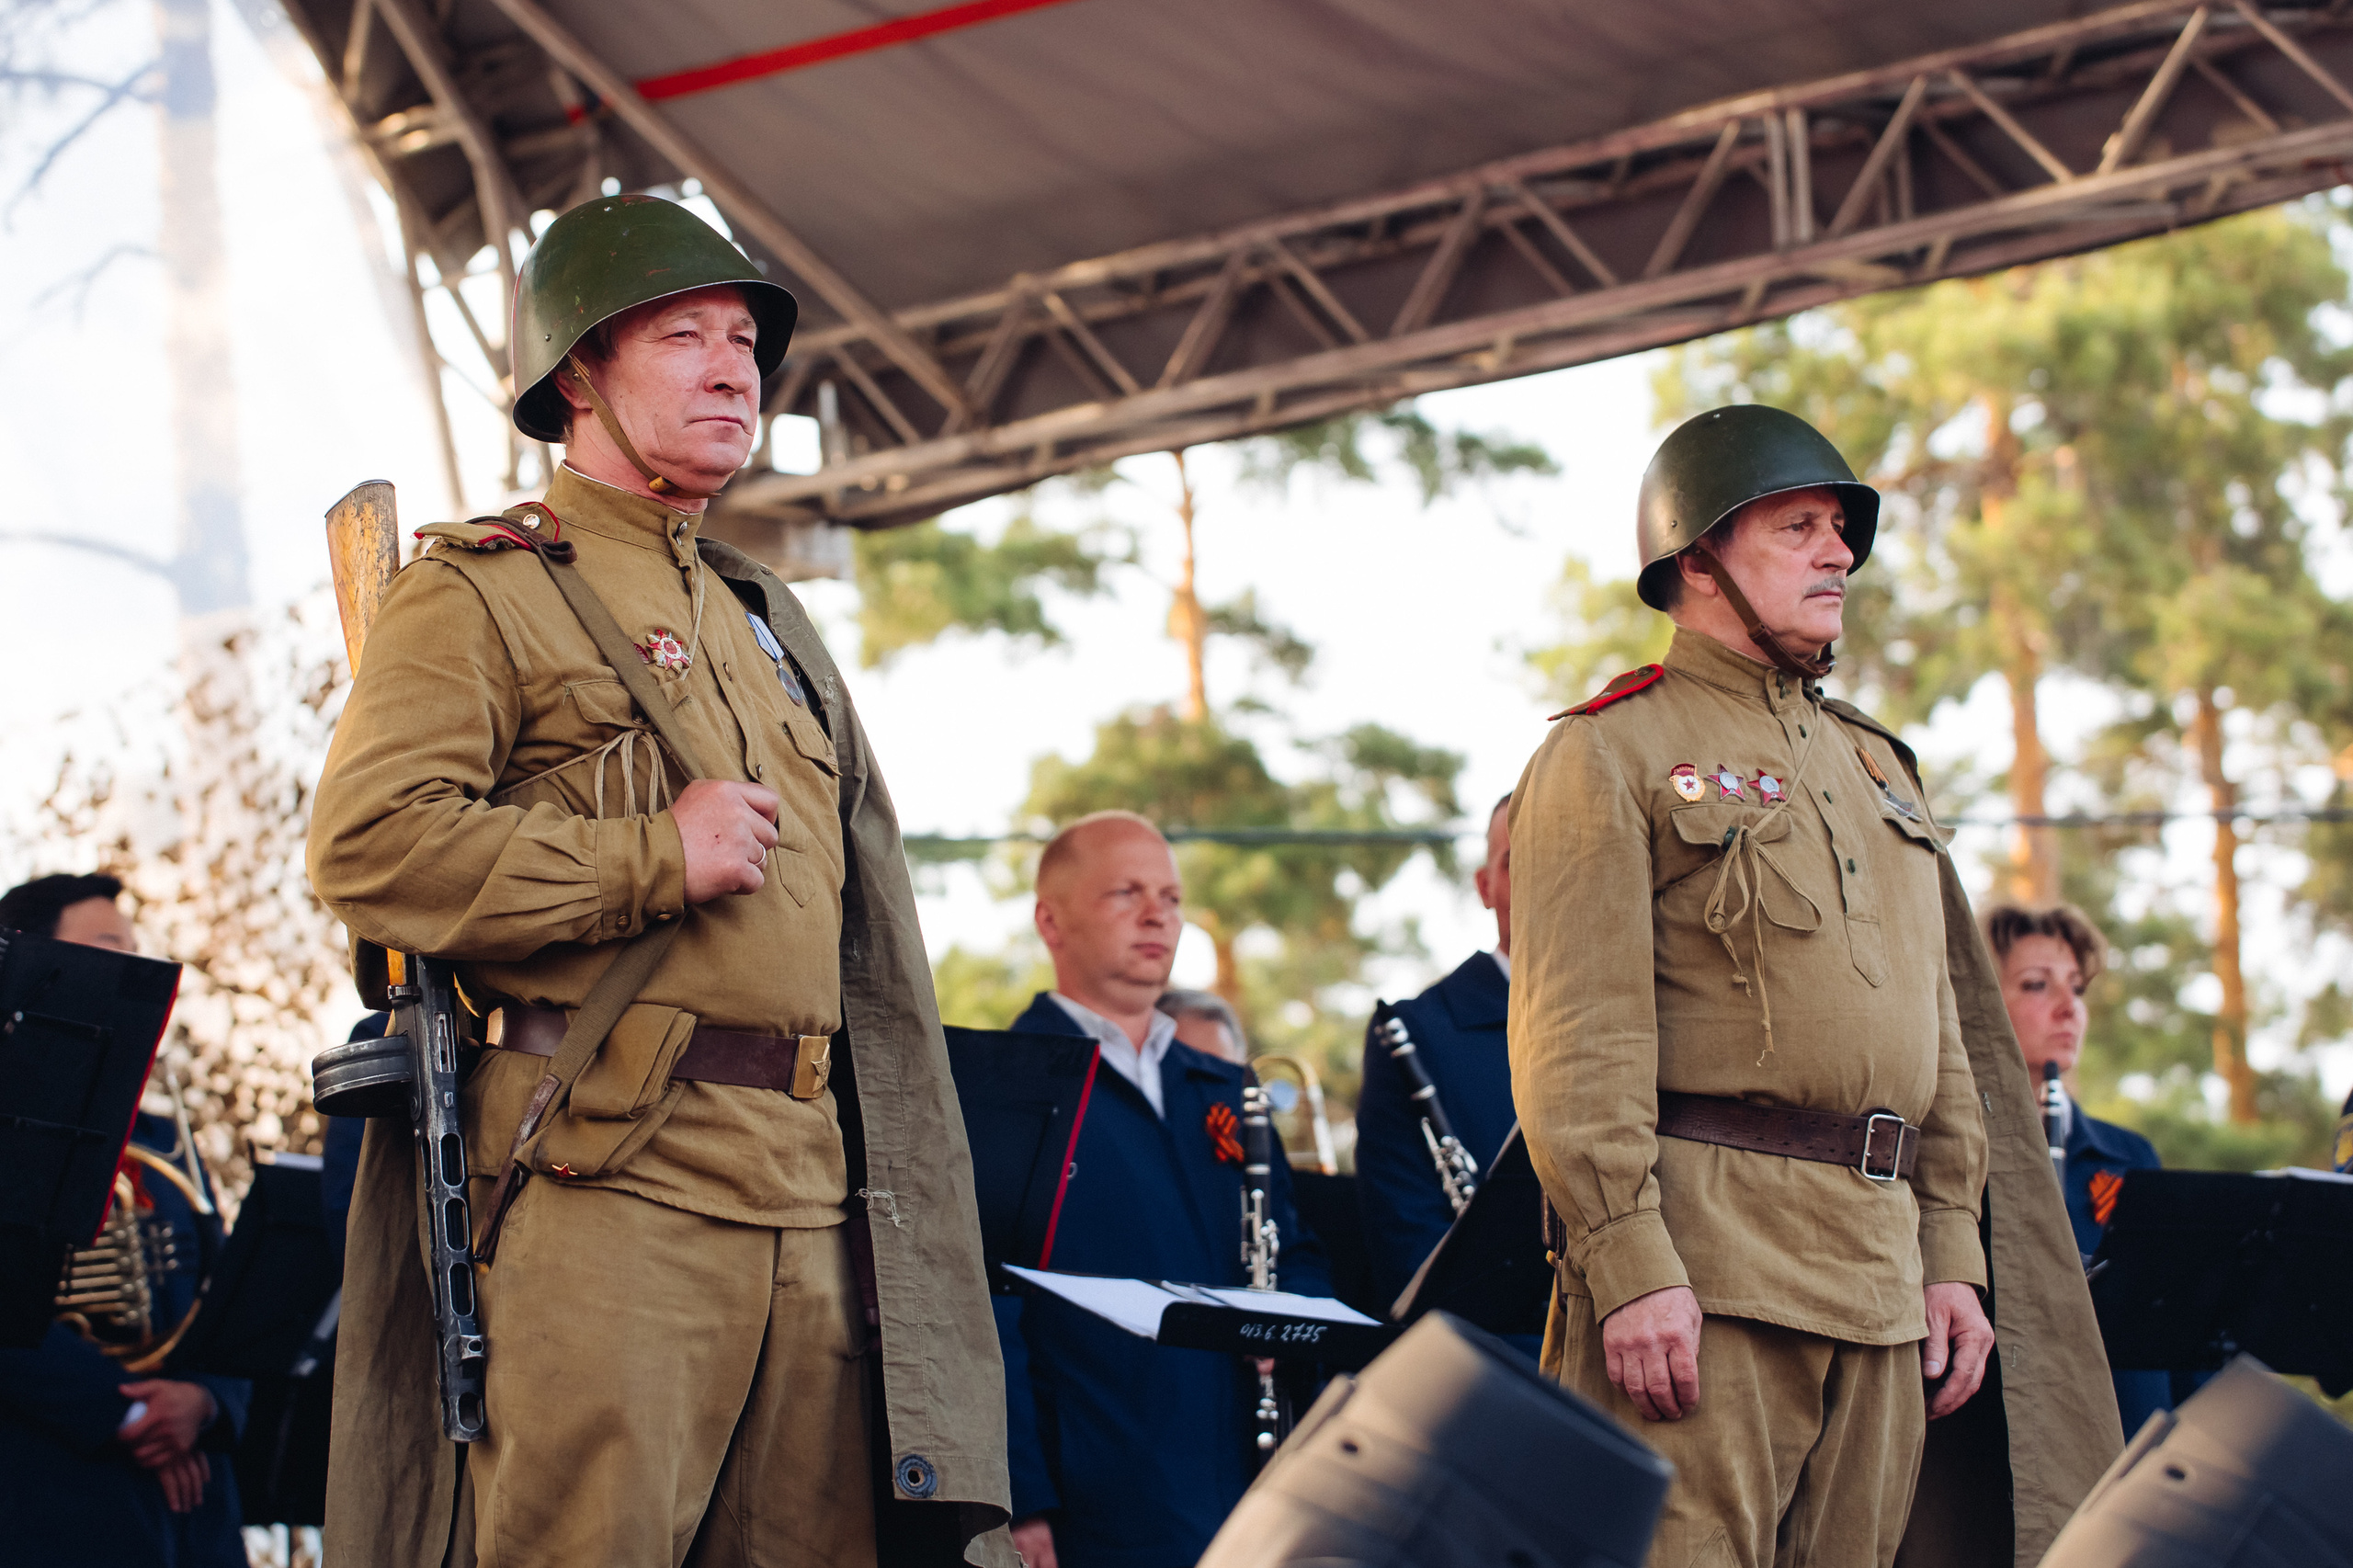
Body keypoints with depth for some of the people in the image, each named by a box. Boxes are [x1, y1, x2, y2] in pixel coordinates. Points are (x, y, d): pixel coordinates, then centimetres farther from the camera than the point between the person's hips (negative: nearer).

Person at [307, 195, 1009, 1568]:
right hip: (598, 1178, -7)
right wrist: (655, 860, -11)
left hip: (810, 1191, 7)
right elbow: (368, 845, -12)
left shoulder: (768, 620, 26)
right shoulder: (482, 591, 2)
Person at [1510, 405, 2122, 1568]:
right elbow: (1575, 1040, -11)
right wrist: (1630, 1266, -20)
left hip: (1878, 1279, 7)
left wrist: (1951, 1254, 13)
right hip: (1700, 1257, -7)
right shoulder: (1607, 756, -1)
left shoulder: (1873, 766, 22)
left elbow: (1940, 1034, 22)